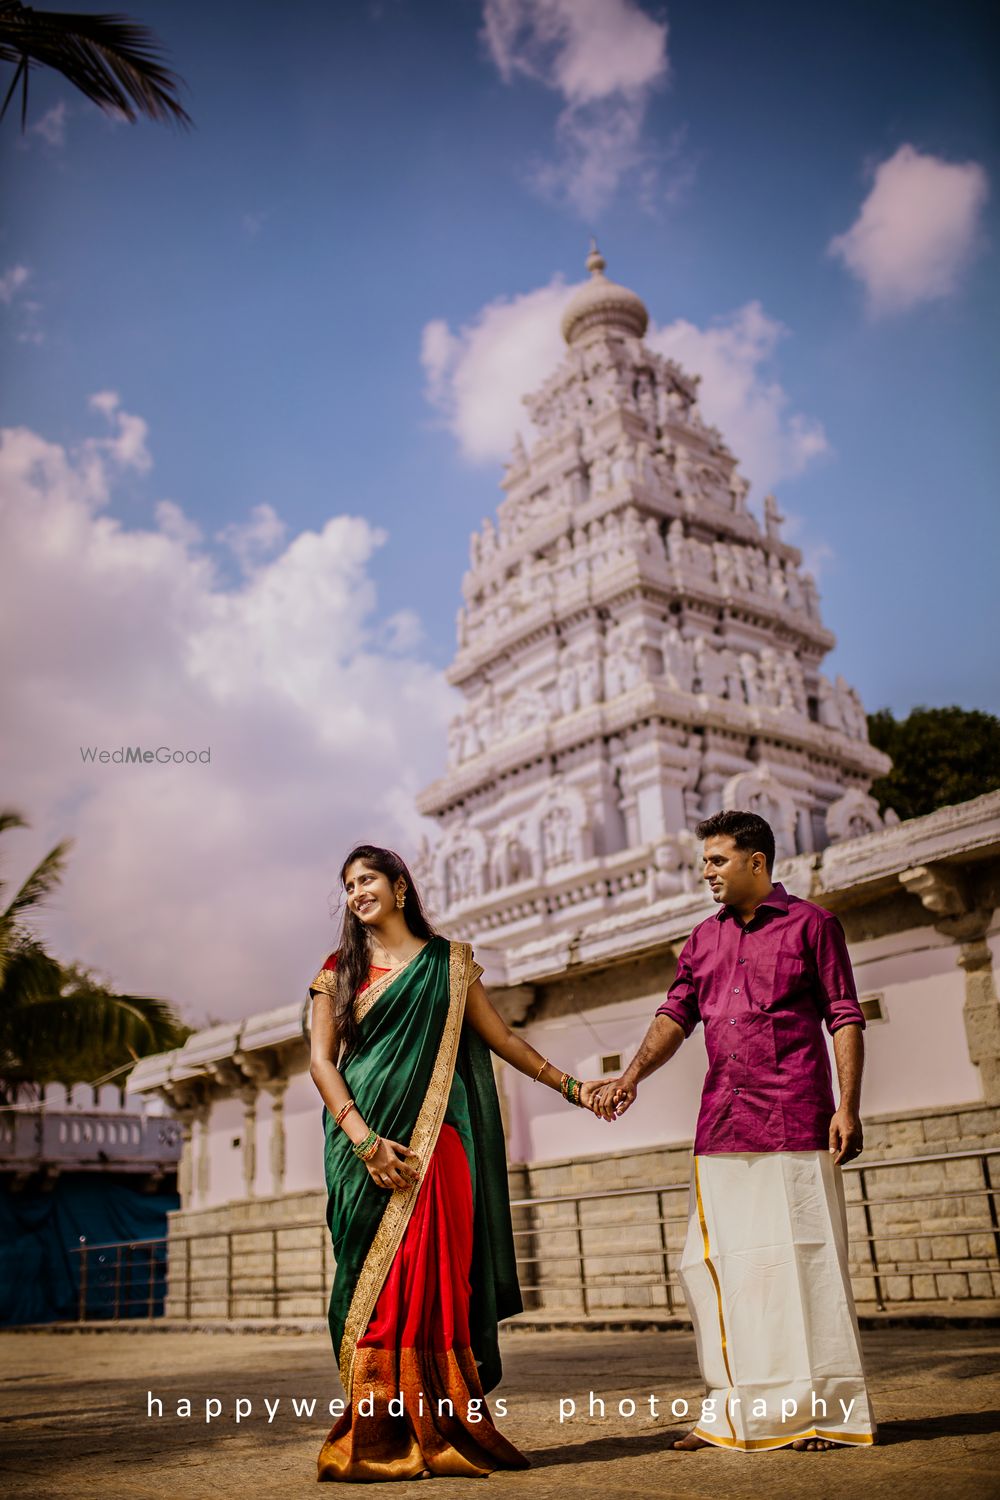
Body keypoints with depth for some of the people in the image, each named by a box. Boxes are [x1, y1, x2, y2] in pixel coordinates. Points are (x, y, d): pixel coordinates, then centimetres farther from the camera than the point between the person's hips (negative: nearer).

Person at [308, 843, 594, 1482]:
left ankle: (438, 1433, 2)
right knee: (374, 1283, -2)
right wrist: (363, 1140, -10)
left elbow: (500, 1036, 12)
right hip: (364, 1142, 0)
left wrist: (570, 1085, 7)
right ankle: (380, 1437, 4)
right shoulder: (340, 971, 10)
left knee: (431, 1276, -5)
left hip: (432, 1141, 0)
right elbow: (322, 1061, 2)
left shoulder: (449, 962, 11)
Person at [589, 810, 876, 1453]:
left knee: (802, 1257, -2)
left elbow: (845, 1017, -1)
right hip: (722, 1127, 5)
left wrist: (848, 1105, -10)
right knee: (717, 1264, 6)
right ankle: (738, 1413, 17)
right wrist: (632, 1076, -5)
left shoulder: (811, 923, 3)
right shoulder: (704, 939, 17)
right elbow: (676, 1013, 10)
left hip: (794, 1121, -5)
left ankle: (829, 1411, 11)